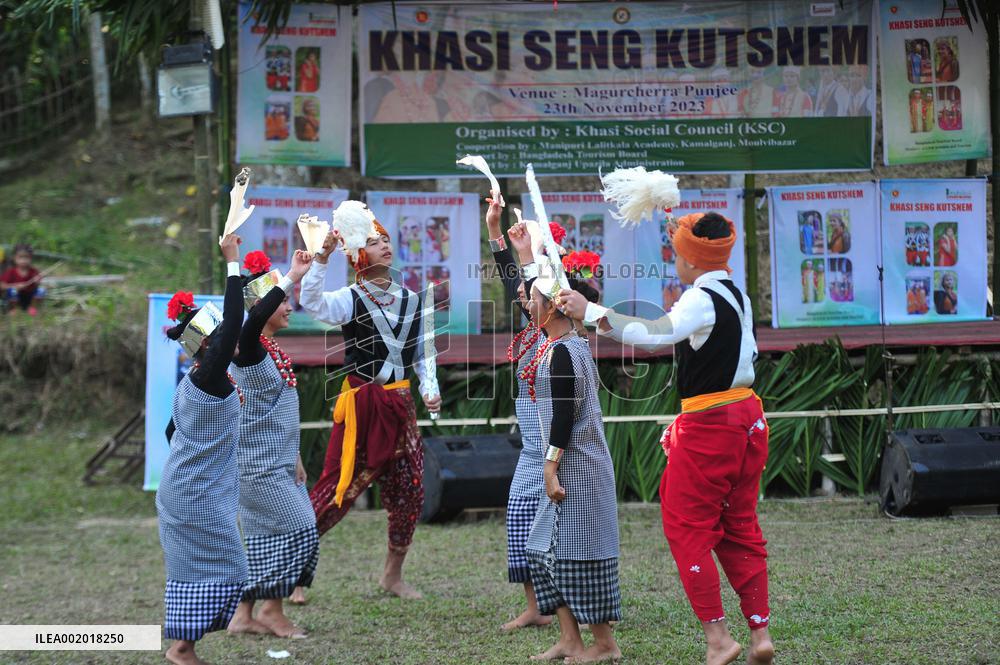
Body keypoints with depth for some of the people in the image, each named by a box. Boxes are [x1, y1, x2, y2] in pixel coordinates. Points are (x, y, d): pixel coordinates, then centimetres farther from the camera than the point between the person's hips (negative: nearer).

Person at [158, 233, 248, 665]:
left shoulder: (190, 385, 9)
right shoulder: (210, 378, -18)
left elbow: (172, 431, 21)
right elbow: (234, 324, -26)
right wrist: (233, 264, -24)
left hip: (182, 488, 9)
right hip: (200, 494, -9)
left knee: (192, 566, 12)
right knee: (214, 566, -4)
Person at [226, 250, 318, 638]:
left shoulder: (273, 350, 14)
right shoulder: (249, 346, -14)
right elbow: (253, 319, -40)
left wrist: (294, 458, 24)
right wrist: (290, 279, -39)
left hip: (277, 460, 9)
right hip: (259, 463, -9)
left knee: (263, 538, 10)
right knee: (295, 530, -8)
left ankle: (244, 616, 14)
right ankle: (273, 610, 1)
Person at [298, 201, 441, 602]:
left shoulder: (410, 300, 9)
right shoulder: (351, 300, -8)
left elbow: (421, 355, 15)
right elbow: (311, 303, -29)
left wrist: (429, 389, -1)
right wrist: (323, 256, -37)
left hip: (399, 404, 5)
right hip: (361, 403, -5)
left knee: (409, 492, 6)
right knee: (340, 486, -8)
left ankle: (393, 575, 21)